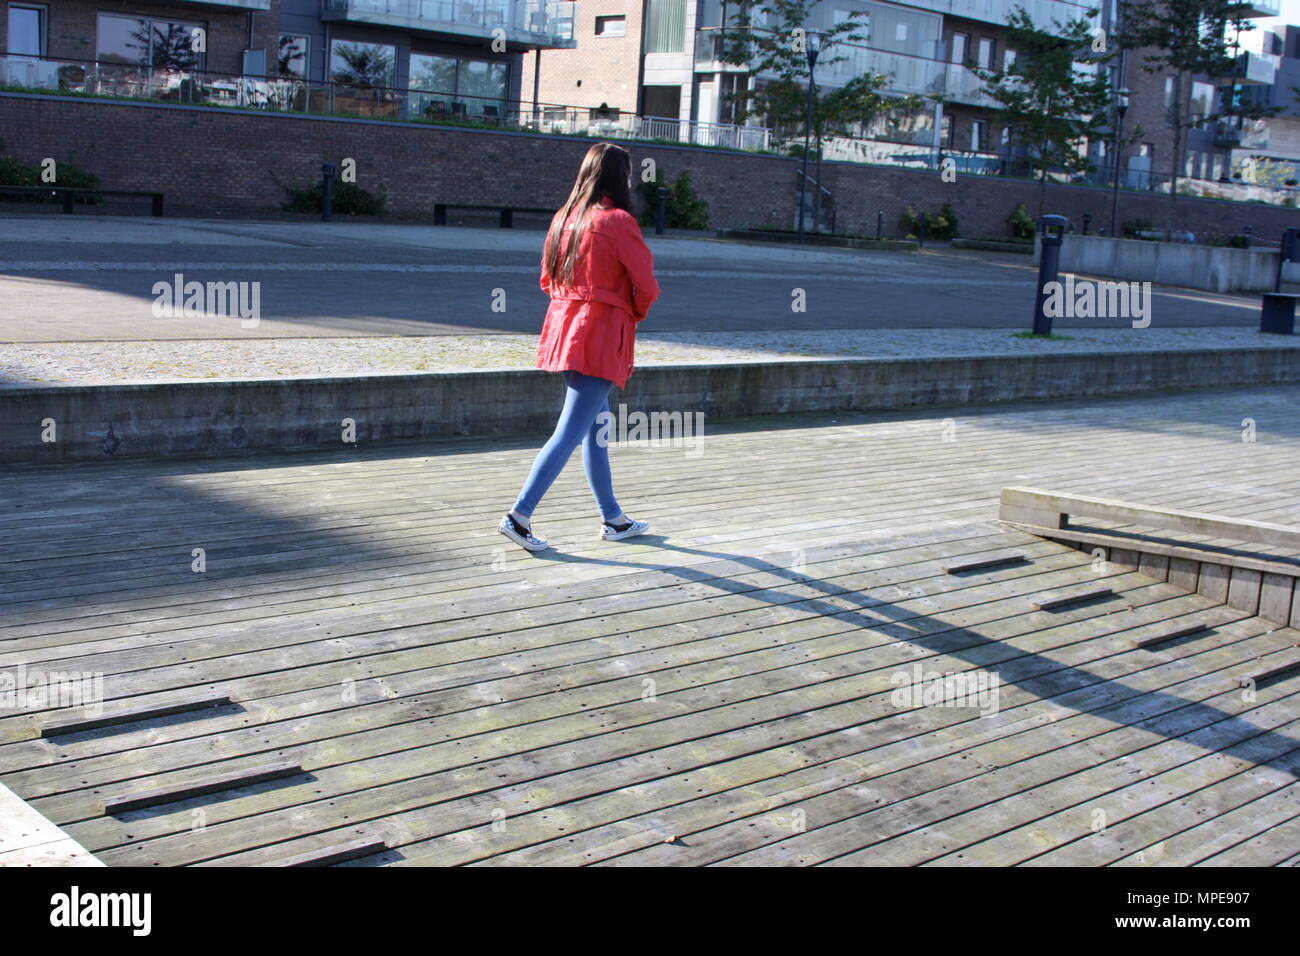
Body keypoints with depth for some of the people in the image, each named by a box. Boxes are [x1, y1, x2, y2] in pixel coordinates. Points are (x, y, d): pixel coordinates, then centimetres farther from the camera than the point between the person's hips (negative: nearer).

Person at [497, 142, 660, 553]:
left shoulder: (564, 218, 9)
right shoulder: (618, 222, -12)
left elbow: (547, 279, 16)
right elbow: (647, 287, -9)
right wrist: (633, 316, 10)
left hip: (564, 330, 8)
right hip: (600, 339, -8)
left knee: (597, 428, 16)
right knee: (570, 433, -6)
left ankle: (613, 519, 25)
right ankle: (519, 516, -10)